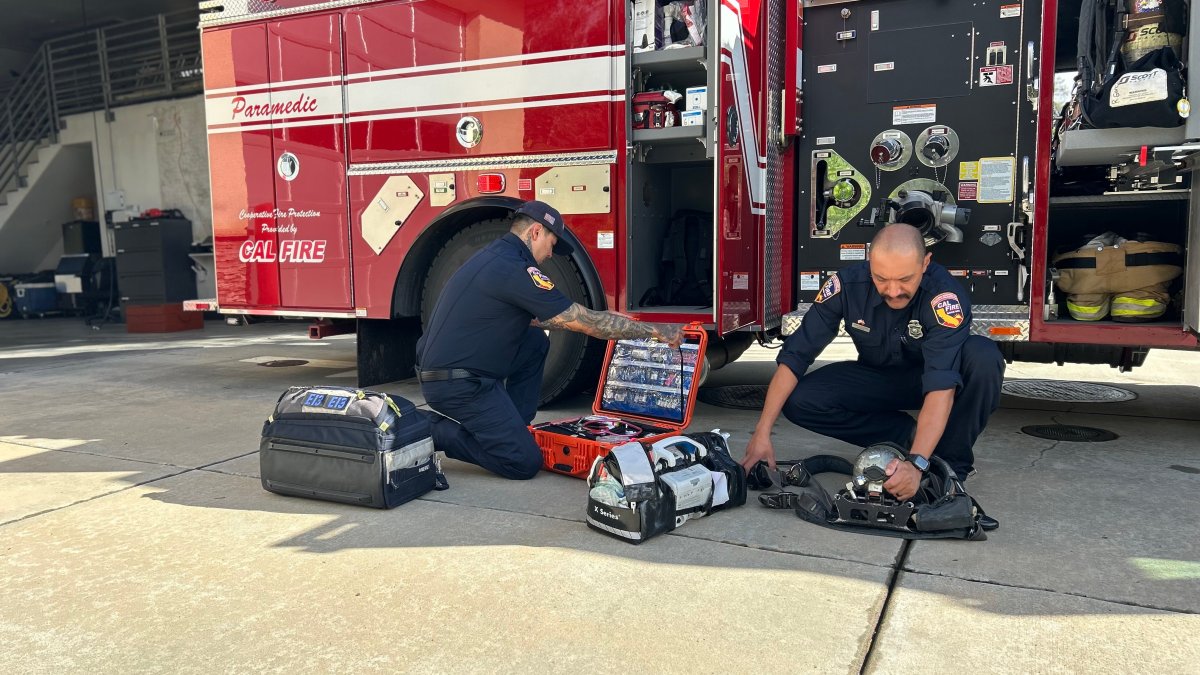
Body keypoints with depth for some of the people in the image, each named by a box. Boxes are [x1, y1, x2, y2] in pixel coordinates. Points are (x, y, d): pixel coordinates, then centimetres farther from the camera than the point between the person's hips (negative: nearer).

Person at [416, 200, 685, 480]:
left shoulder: (497, 255, 13)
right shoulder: (514, 269, -18)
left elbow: (530, 317, 26)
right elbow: (586, 322, -16)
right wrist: (655, 330, -8)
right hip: (456, 383, -10)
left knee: (535, 341, 17)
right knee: (525, 462, -9)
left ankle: (511, 428, 16)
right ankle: (438, 432, -1)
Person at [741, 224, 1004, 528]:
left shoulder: (943, 295, -33)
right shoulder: (847, 284, -24)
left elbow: (942, 386, -40)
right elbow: (794, 356, -23)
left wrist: (917, 463, -51)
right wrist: (762, 434, -29)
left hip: (928, 377, -2)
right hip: (878, 378, 3)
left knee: (983, 357, -35)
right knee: (799, 402, -22)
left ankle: (952, 462, -14)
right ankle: (906, 435, -7)